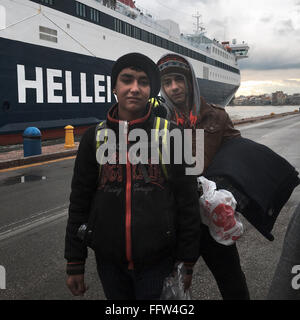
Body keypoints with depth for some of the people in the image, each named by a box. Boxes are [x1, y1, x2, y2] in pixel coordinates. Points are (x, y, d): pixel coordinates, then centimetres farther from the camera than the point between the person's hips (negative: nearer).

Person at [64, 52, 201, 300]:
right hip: (109, 263, 3)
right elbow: (80, 202, 4)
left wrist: (187, 262, -2)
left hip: (158, 262, -2)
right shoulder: (95, 137, 1)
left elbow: (188, 202, -4)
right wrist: (75, 264, 5)